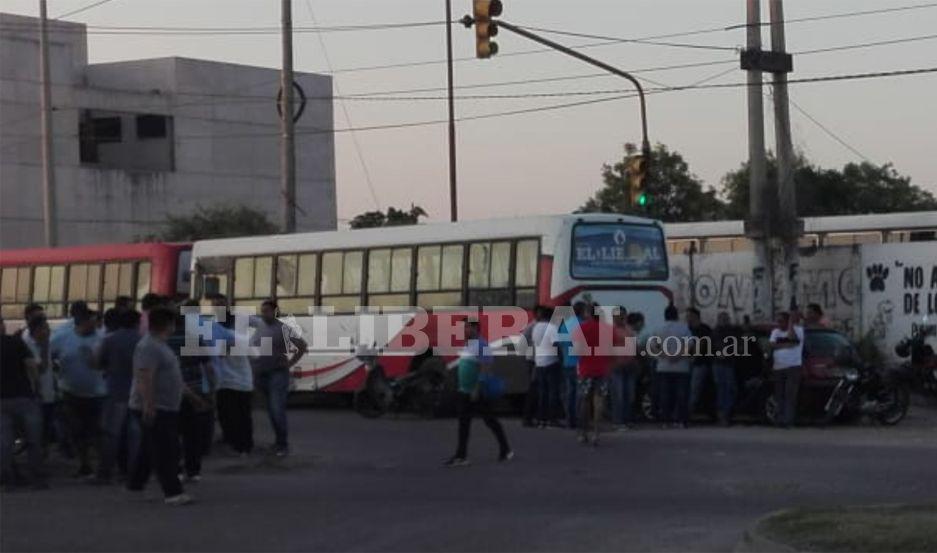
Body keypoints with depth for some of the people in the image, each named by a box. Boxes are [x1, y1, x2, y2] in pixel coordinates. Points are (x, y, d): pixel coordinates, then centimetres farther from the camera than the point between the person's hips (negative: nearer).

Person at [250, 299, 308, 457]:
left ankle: (283, 445, -7)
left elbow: (302, 346, -7)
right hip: (261, 374, 6)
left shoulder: (283, 329, -7)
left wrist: (291, 363, -8)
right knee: (271, 410, 12)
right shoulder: (257, 328, 9)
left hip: (278, 374, -6)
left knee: (277, 410, -13)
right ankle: (280, 440, 23)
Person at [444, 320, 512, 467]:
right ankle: (461, 456, 2)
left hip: (479, 393, -9)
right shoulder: (467, 345, 12)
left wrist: (477, 389, -26)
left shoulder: (481, 345, -17)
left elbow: (485, 368, -22)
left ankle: (505, 451, 17)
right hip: (465, 392, 9)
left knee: (490, 421, 2)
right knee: (463, 423, 3)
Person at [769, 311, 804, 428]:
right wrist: (787, 345, -11)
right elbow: (772, 345, -1)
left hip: (793, 367, -5)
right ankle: (779, 418, 9)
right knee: (779, 395, 5)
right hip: (778, 367, 6)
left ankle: (788, 420, -14)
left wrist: (791, 323, -10)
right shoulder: (775, 332, 16)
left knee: (790, 394, -11)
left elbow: (792, 337, -19)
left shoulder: (797, 329, 2)